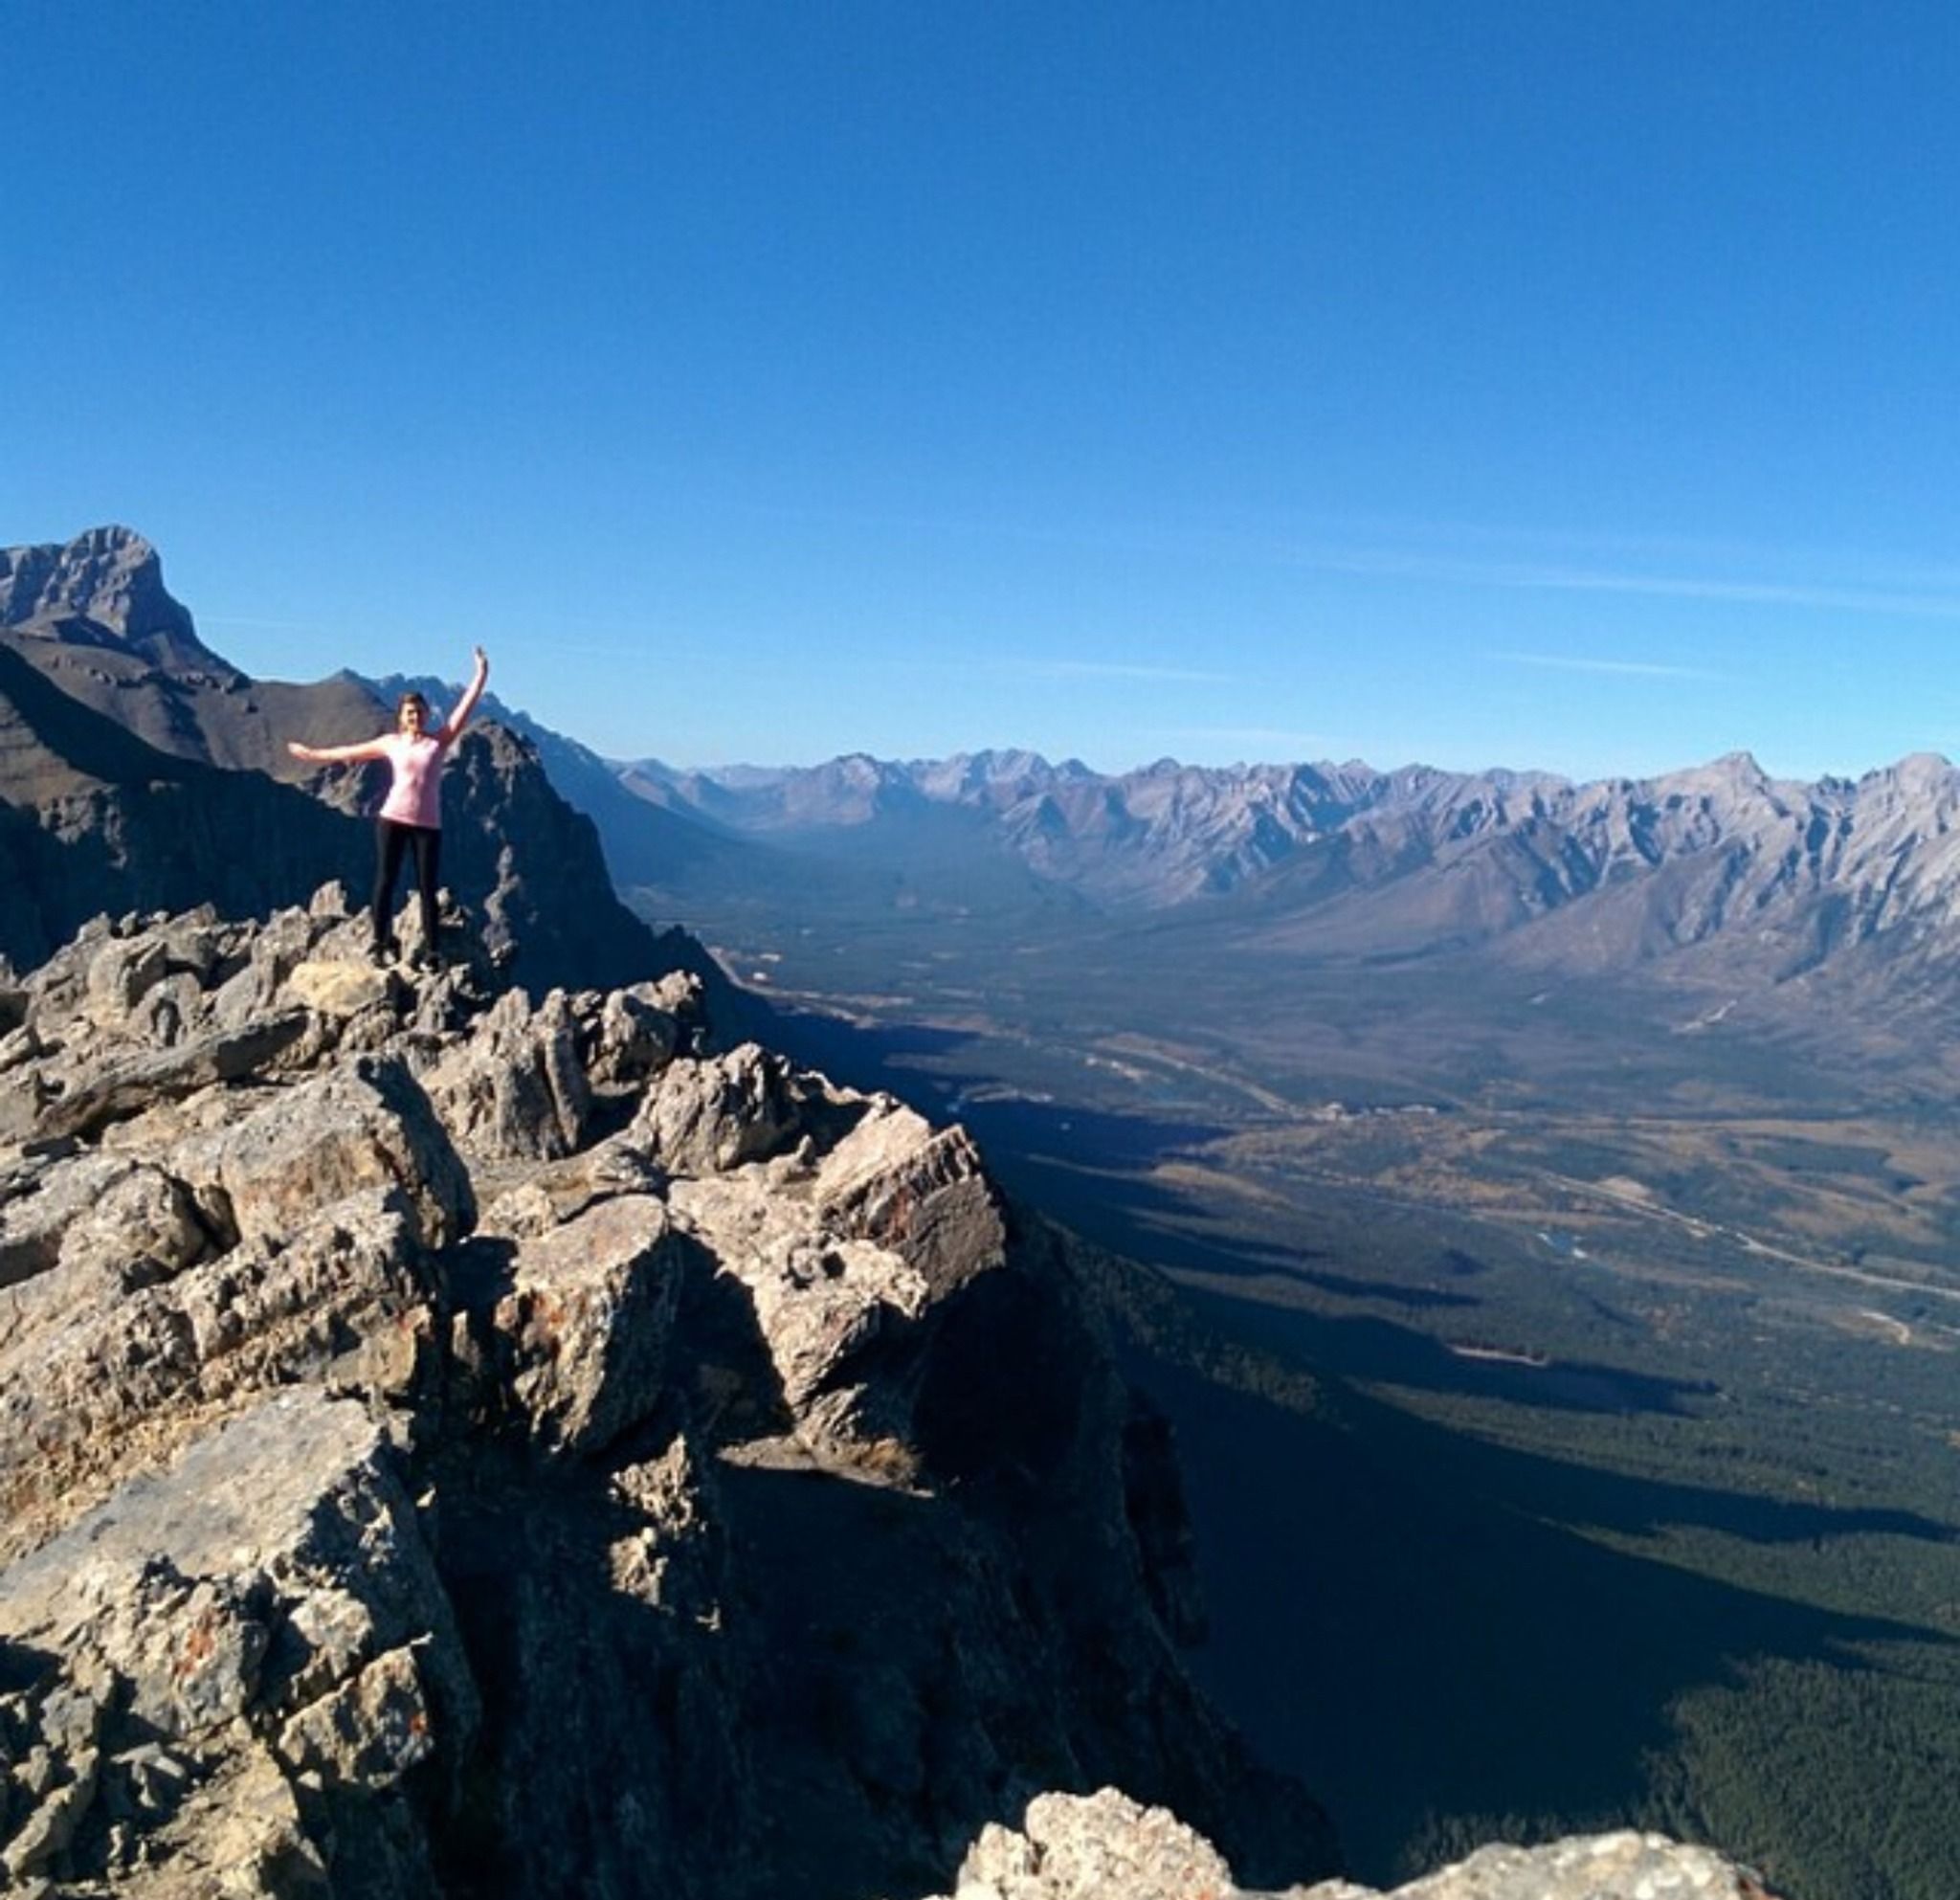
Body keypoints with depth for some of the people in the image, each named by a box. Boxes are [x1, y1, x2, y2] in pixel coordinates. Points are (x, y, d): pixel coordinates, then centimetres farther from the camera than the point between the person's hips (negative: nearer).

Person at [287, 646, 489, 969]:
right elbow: (351, 752, 19)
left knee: (427, 887, 0)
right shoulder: (392, 743, 8)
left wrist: (481, 675, -9)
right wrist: (312, 754, 25)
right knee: (385, 881, -1)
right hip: (393, 819, 1)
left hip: (428, 824, -1)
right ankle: (382, 943, 5)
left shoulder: (440, 740, 5)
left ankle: (431, 951, 1)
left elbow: (465, 708, -2)